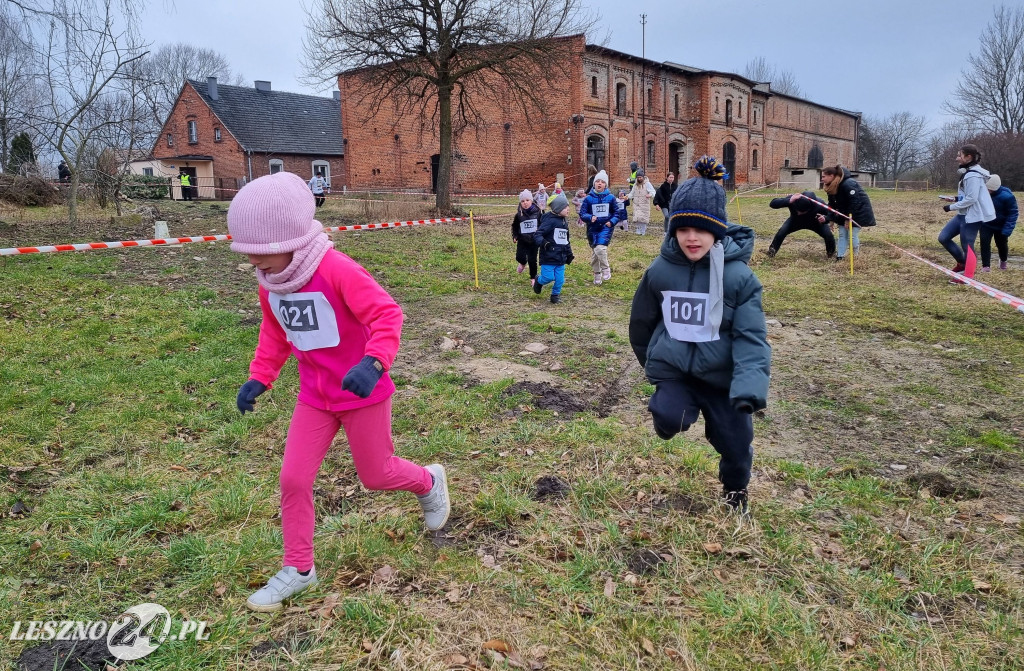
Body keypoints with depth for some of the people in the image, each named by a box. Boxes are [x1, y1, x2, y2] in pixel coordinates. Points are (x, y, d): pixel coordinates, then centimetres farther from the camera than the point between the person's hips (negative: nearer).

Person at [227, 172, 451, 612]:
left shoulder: (336, 271, -26)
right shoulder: (270, 282, -3)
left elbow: (387, 314, -28)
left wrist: (373, 362, -43)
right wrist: (259, 378, 4)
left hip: (361, 392, -6)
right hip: (314, 395, 6)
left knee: (375, 475, 10)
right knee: (293, 478, 2)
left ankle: (429, 482, 43)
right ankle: (298, 569, 20)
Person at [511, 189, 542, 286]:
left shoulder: (537, 212, -5)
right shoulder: (519, 214, -3)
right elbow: (515, 227, 11)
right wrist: (515, 236, -1)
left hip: (534, 240, -1)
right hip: (522, 241, 1)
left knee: (532, 260, 0)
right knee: (520, 257, -11)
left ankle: (533, 278, 21)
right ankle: (523, 263, 28)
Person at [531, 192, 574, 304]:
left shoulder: (564, 223, 15)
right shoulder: (549, 221, -13)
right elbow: (537, 235, -18)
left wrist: (569, 254, 25)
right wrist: (543, 243, -36)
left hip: (561, 257, 7)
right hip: (549, 256, -7)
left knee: (560, 279, 5)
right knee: (548, 277, -6)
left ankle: (555, 295, 26)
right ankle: (539, 282, 26)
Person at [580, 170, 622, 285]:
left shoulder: (610, 197, 0)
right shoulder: (588, 198, -1)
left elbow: (618, 212, 6)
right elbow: (582, 213, -1)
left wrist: (612, 221, -10)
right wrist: (590, 218, -21)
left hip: (605, 227, -2)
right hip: (593, 229, 2)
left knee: (600, 248, -24)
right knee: (594, 253, 9)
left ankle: (606, 270, -3)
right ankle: (597, 275, 25)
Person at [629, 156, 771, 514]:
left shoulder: (739, 276, -15)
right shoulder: (660, 270, -8)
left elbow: (751, 336, -16)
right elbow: (641, 322, 9)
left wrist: (750, 389, -30)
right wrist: (651, 360, 21)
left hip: (721, 375, 0)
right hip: (672, 369, 1)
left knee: (736, 445, 11)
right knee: (668, 420, -27)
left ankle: (735, 489, 45)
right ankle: (672, 406, 11)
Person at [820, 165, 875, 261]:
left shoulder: (848, 184, -31)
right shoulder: (831, 187, -3)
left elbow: (854, 203, -28)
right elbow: (832, 205, 3)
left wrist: (848, 219, -22)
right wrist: (828, 218, -9)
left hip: (859, 212, -8)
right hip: (845, 212, 8)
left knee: (852, 236, -10)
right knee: (842, 234, 5)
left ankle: (857, 258, 12)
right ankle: (840, 257, 9)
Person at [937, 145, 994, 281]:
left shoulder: (973, 175, -18)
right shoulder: (968, 173, 13)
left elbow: (971, 199, -22)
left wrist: (951, 207, -14)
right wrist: (955, 199, 8)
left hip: (972, 216, -10)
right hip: (964, 214, 10)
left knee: (967, 246, -3)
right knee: (943, 237, 9)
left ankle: (967, 277, 7)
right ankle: (962, 263, 24)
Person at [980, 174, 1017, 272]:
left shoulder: (1007, 196, -28)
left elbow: (1013, 213, -20)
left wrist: (1007, 230, -25)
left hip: (1000, 226, -2)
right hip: (986, 224, 2)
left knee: (1001, 244, 14)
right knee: (984, 241, -16)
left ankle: (1003, 261, 46)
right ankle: (985, 266, -10)